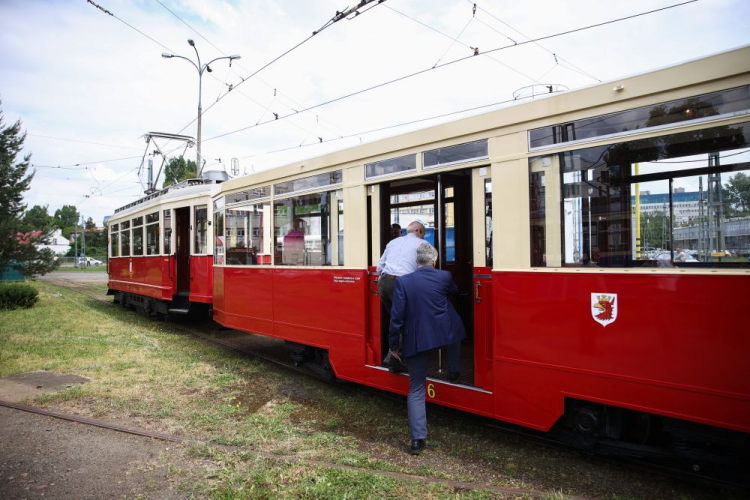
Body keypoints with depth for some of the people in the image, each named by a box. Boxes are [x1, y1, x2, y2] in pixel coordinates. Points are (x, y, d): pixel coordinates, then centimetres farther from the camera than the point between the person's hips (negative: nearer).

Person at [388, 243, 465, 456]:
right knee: (455, 326, 39)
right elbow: (455, 291, 21)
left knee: (416, 389, 9)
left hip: (416, 340, -1)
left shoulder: (403, 282, -9)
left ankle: (417, 439, 6)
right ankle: (454, 371, 48)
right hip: (444, 334, 1)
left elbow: (397, 316, -10)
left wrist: (393, 344, 1)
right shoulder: (444, 277, -4)